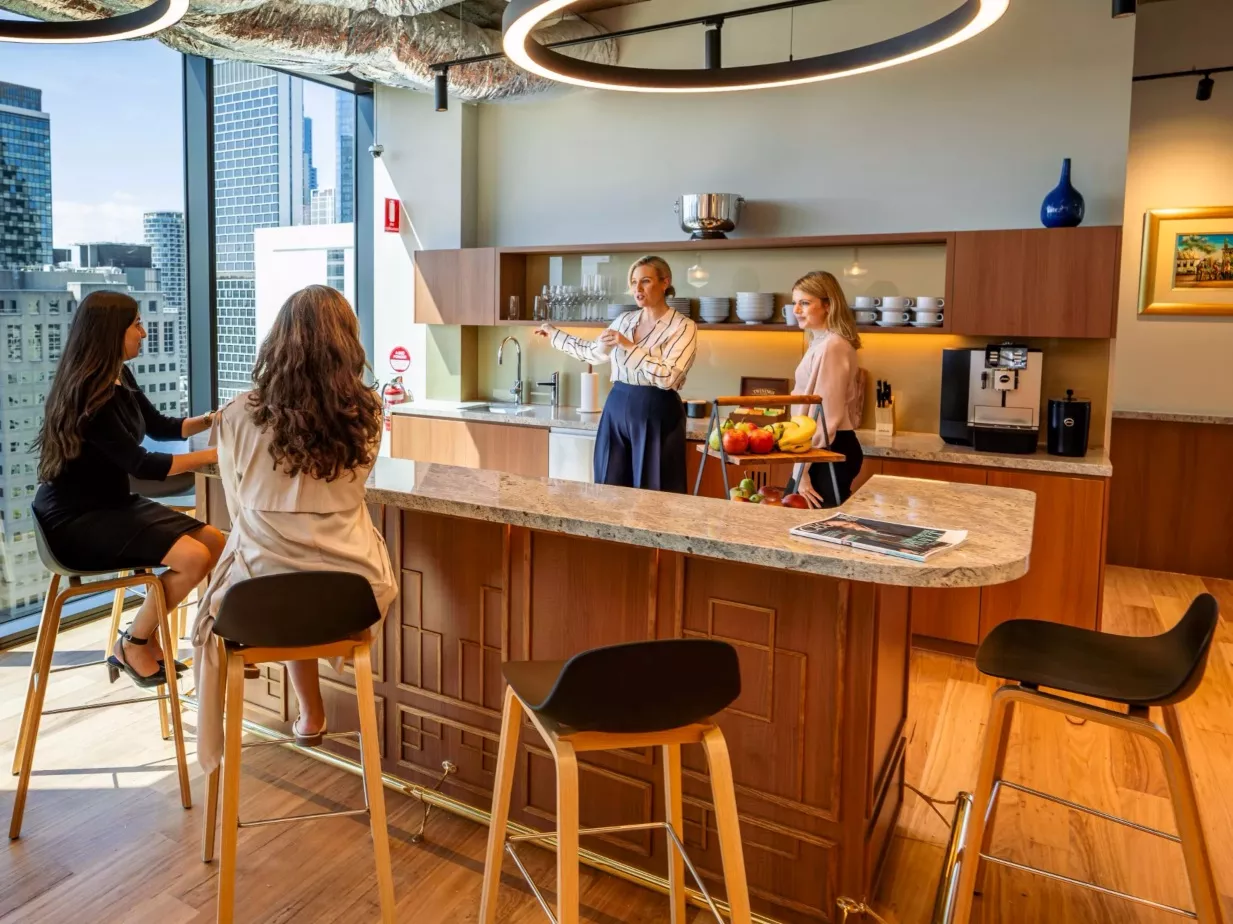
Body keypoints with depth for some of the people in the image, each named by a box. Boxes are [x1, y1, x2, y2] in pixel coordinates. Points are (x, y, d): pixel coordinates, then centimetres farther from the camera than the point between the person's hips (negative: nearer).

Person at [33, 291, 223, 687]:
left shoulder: (120, 377, 5)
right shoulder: (86, 394, -22)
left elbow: (160, 427, 19)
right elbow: (140, 464, -24)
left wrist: (211, 419, 3)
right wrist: (214, 455, -24)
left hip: (113, 505, 9)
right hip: (75, 519, -9)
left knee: (215, 544, -2)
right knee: (192, 557, -22)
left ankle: (145, 636, 10)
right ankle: (131, 646, 1)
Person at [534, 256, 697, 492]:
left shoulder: (683, 326, -8)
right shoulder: (625, 320, 11)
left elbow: (668, 377, -19)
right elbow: (593, 352, 25)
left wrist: (628, 346, -20)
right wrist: (554, 335, 32)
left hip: (656, 415, -6)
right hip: (617, 410, 6)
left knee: (653, 492, -1)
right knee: (611, 487, 9)